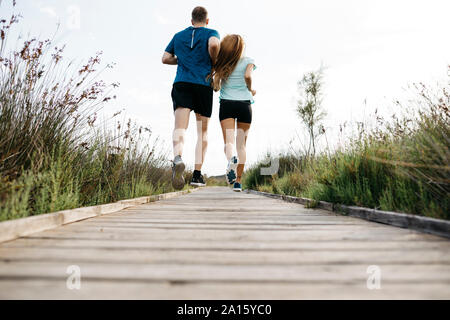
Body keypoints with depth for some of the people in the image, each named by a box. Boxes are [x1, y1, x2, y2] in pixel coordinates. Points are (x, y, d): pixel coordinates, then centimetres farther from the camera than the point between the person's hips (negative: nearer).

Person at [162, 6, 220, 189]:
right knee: (202, 131, 8)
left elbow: (165, 58, 19)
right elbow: (214, 45, -13)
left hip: (181, 84, 2)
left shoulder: (179, 35, 22)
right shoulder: (211, 33, 10)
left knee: (180, 128, -13)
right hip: (203, 85, -1)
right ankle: (197, 174, 4)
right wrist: (213, 61, 5)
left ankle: (177, 159, -44)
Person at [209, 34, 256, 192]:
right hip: (244, 104, 0)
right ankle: (238, 182, 8)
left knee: (229, 141, -7)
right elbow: (247, 76, -15)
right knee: (241, 145, 8)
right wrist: (250, 90, 3)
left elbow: (215, 87, 1)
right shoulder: (248, 61, 4)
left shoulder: (222, 63, 7)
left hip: (226, 104, 0)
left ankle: (231, 160, -42)